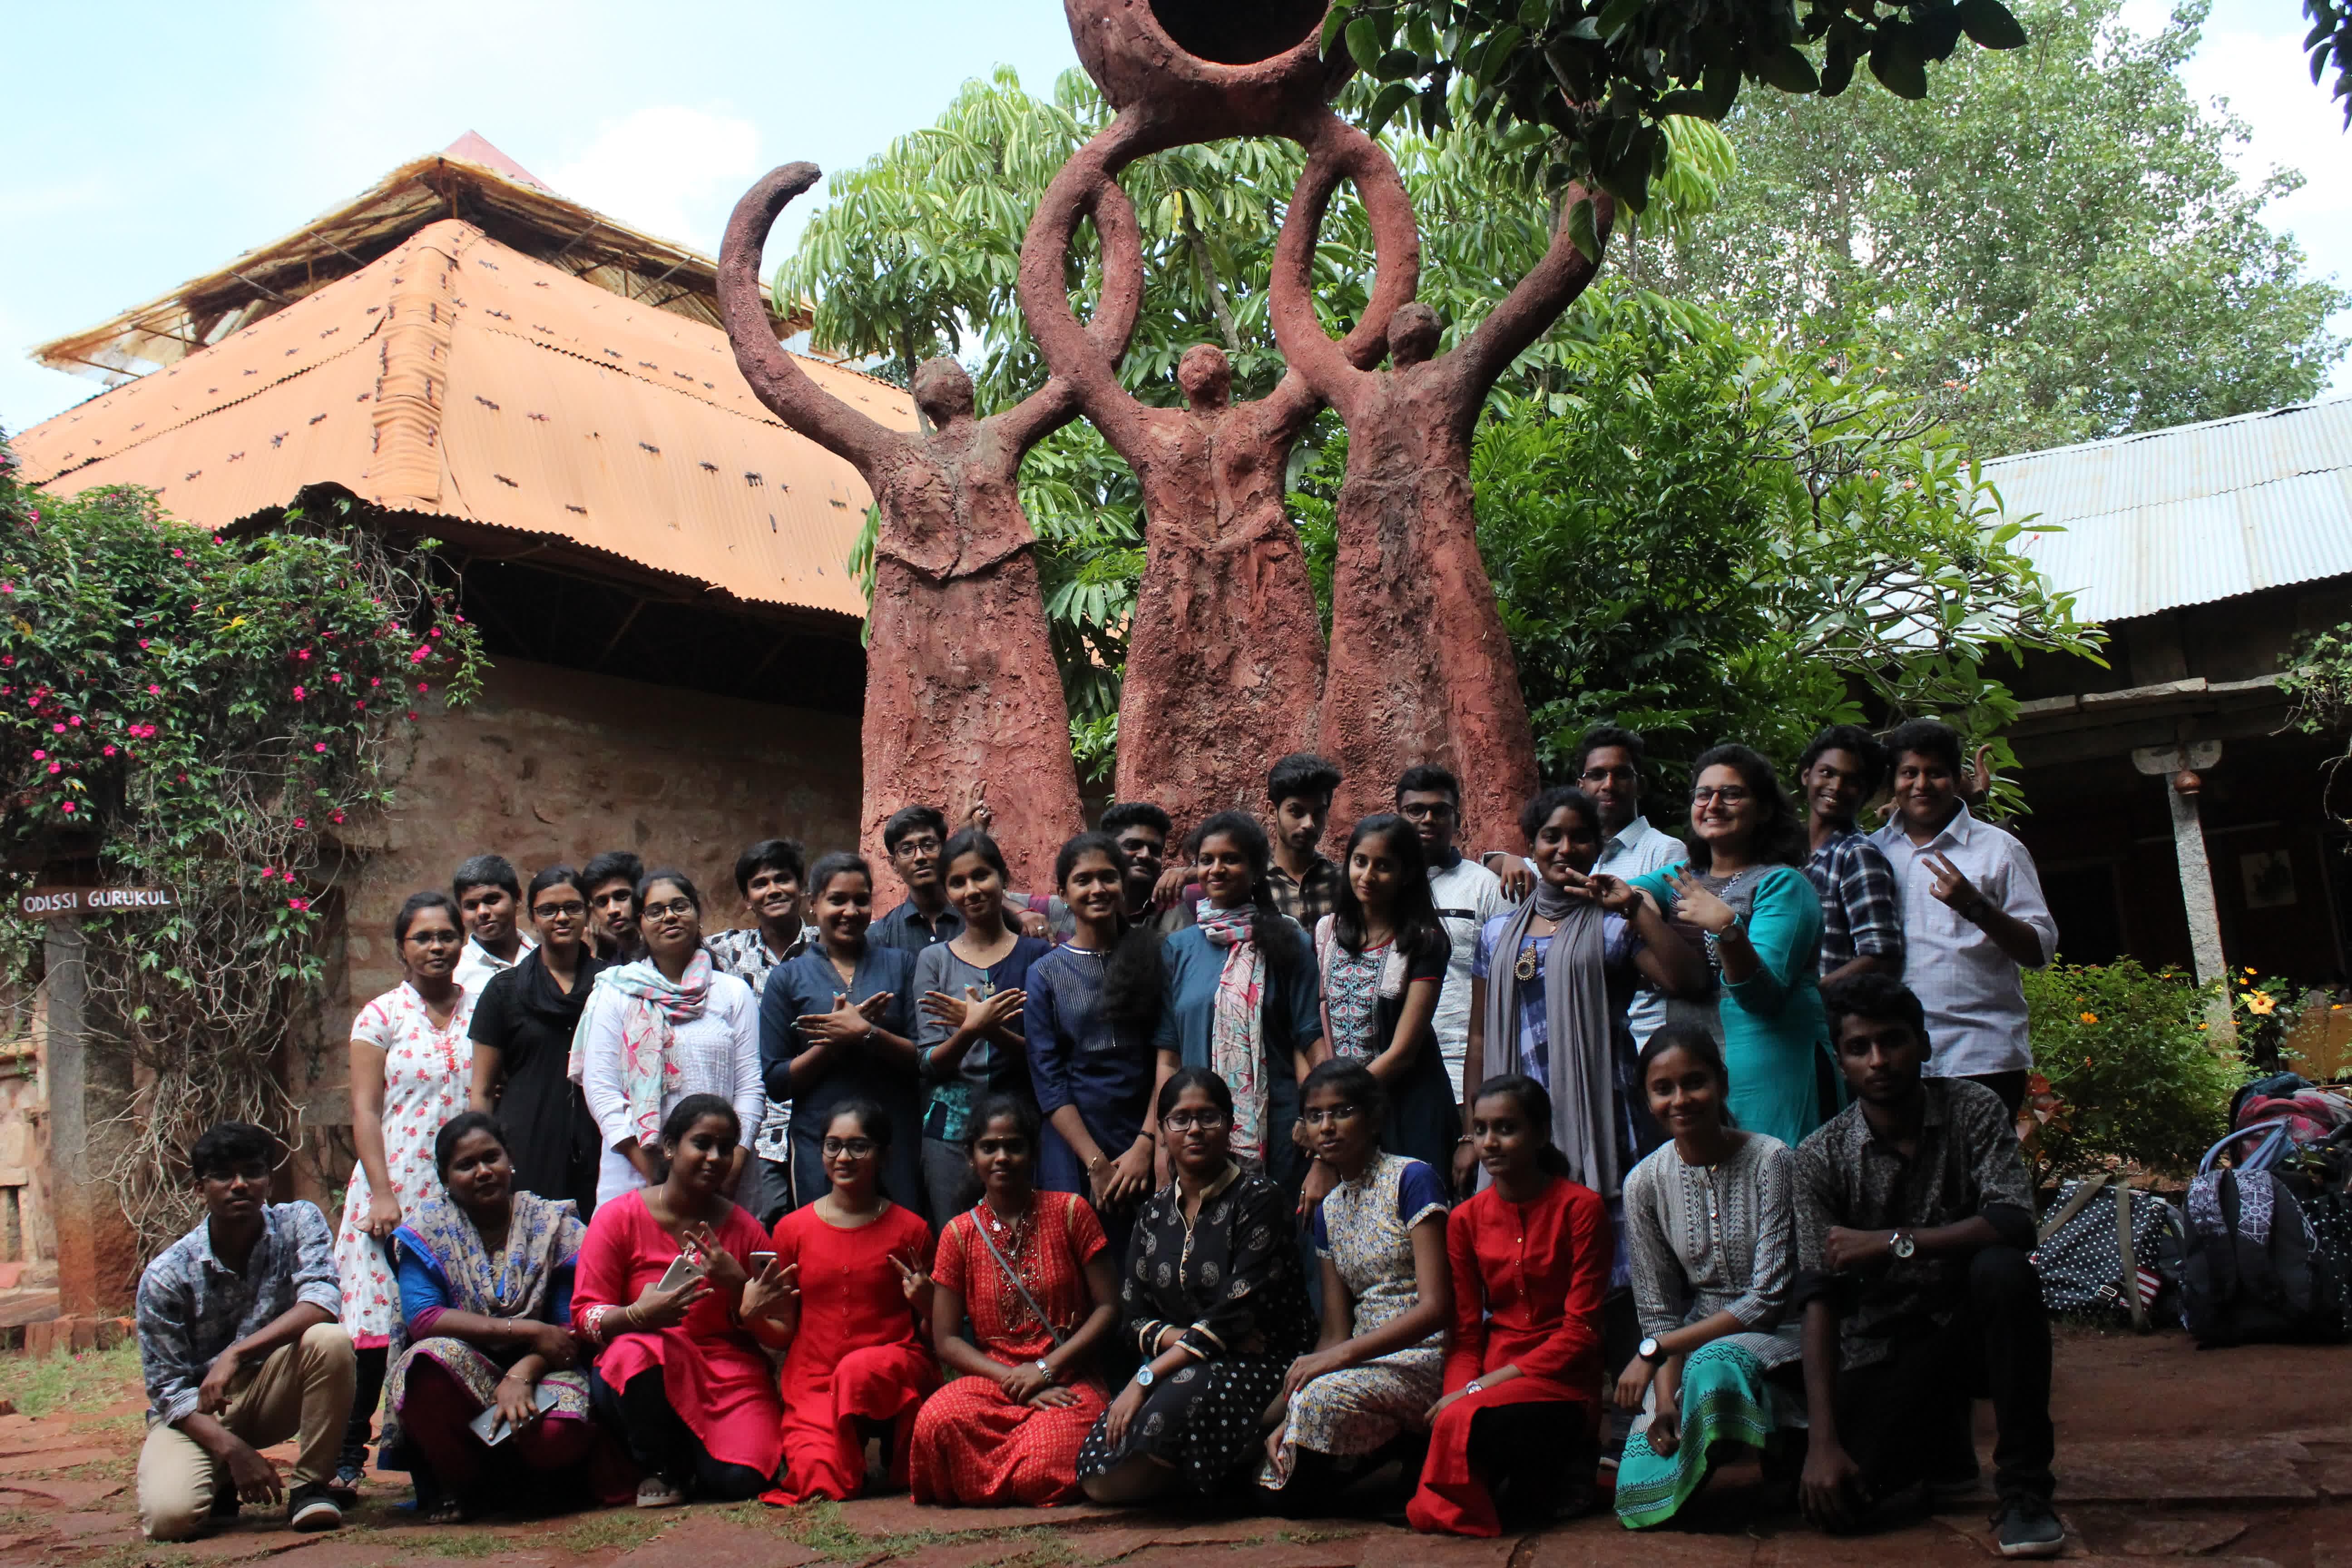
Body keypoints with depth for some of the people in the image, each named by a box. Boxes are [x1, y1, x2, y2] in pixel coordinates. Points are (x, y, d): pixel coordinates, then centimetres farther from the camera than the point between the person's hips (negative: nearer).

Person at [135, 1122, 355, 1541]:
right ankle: (223, 1481, 10)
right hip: (196, 1412, -1)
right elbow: (168, 1387, -13)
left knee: (330, 1340, -31)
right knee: (169, 1516, -29)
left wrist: (236, 1355, -35)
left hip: (271, 1394, 1)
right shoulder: (166, 1275, -14)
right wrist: (232, 1449, -27)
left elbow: (322, 1300, -25)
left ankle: (311, 1484, -12)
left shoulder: (298, 1223, -10)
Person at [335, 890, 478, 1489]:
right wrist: (382, 1193, -10)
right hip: (394, 1190, -2)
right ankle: (347, 1455, 5)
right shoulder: (381, 1016, 3)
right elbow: (365, 1111, -1)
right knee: (375, 1325, -5)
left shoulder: (479, 1011, 10)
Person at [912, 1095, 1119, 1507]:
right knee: (936, 1419, -34)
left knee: (1041, 1474, -32)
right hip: (993, 1378, 2)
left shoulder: (1070, 1211, 3)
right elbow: (947, 1341, 3)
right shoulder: (959, 1233, 7)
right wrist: (1013, 1381, -12)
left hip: (1069, 1380, -1)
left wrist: (1045, 1369, -10)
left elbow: (1108, 1308, 0)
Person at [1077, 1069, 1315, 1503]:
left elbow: (1237, 1313, -14)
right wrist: (1190, 1338, -13)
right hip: (1178, 1365, 5)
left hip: (1263, 1365, -5)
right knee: (1102, 1481, -20)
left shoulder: (1259, 1199, -5)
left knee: (1177, 1401, -37)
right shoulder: (1156, 1211, 12)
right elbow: (1132, 1319, 8)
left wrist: (1146, 1378, -19)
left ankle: (1259, 1467, -6)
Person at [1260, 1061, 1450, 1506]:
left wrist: (1342, 1355, -22)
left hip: (1424, 1357, -7)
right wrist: (1292, 1418, -7)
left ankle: (1420, 1453, -6)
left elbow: (1437, 1307, -16)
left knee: (1322, 1397, -34)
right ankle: (1401, 1449, 7)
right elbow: (1336, 1331, 8)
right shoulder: (1328, 1210, 14)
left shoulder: (1412, 1180, -7)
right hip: (1365, 1363, 7)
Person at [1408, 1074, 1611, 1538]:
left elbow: (1581, 1331, -10)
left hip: (1563, 1378, -5)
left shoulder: (1581, 1207, -6)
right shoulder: (1465, 1219, 8)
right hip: (1493, 1370, 5)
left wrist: (1484, 1386, -17)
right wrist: (1458, 1394, -15)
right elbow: (1465, 1333, 6)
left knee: (1465, 1424, -30)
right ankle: (1549, 1469, 0)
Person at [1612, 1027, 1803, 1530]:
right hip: (1691, 1347, 4)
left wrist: (1653, 1350, -18)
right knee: (1642, 1494, -15)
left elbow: (1767, 1298, -17)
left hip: (1777, 1338, -3)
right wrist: (1666, 1400, -19)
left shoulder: (1771, 1161, -15)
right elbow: (1660, 1312, -1)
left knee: (1715, 1364, -38)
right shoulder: (1646, 1183, -3)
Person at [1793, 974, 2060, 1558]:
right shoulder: (1821, 1157, -9)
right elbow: (1819, 1297, -14)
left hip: (1969, 1322, 0)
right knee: (1831, 1498, -19)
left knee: (2004, 1272, -34)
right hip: (1885, 1345, 1)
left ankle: (2025, 1491, -18)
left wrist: (1894, 1242, -26)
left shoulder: (1973, 1110, -8)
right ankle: (1939, 1435, 16)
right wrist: (1824, 1440, -21)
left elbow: (2013, 1224, -23)